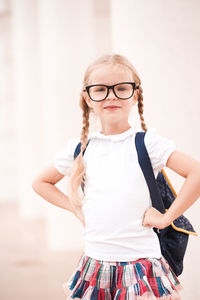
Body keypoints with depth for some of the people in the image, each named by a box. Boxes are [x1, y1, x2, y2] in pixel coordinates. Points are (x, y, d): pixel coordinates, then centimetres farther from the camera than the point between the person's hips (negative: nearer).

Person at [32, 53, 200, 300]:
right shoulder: (80, 147, 8)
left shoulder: (147, 142, -3)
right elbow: (41, 182, 22)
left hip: (140, 261, -3)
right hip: (94, 259, 3)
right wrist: (75, 207, 10)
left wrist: (166, 217, -11)